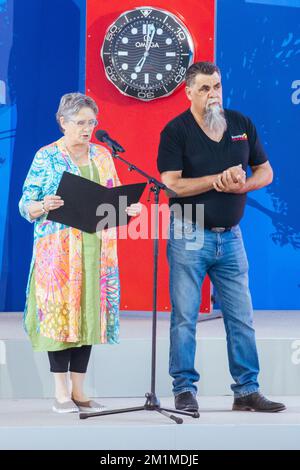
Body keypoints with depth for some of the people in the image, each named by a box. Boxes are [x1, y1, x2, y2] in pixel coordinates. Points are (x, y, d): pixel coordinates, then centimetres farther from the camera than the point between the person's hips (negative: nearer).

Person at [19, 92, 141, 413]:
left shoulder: (103, 156, 12)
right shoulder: (46, 157, -2)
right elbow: (26, 206, -4)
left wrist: (128, 208, -4)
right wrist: (44, 205, -24)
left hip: (96, 250, 5)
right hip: (58, 250, -4)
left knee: (90, 313, 4)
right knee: (59, 312, -7)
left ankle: (79, 390, 11)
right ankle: (61, 393, 0)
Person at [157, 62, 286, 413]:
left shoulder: (242, 124, 8)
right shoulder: (176, 131, -6)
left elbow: (265, 171, 12)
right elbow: (171, 185, -14)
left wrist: (241, 185, -9)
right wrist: (219, 179, -19)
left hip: (230, 236, 4)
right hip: (189, 235, -4)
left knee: (242, 318, 5)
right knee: (184, 316, 0)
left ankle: (247, 390, 12)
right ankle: (184, 390, 7)